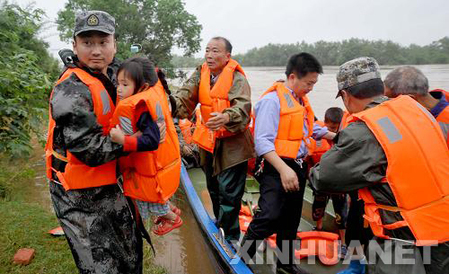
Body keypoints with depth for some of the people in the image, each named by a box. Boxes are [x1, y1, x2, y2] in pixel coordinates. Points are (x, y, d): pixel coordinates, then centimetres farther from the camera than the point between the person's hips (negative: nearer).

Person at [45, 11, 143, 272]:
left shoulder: (109, 77, 6)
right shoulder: (72, 89, -23)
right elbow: (90, 150, -29)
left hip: (107, 186, 9)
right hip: (79, 196, -9)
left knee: (131, 248, 23)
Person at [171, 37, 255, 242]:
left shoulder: (237, 77, -14)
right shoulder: (200, 74, 3)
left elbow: (243, 106, -30)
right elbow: (185, 96, -10)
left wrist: (226, 117, -50)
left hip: (233, 143, -6)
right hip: (208, 141, 6)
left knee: (229, 192, -2)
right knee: (214, 189, 21)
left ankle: (230, 237, 16)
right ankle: (219, 226, 43)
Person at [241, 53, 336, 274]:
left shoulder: (301, 100, 13)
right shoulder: (273, 100, -15)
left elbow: (310, 129, 30)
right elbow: (262, 141, -24)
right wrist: (283, 169, -32)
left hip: (298, 167, 9)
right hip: (276, 168, -9)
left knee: (291, 220, 17)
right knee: (270, 217, -18)